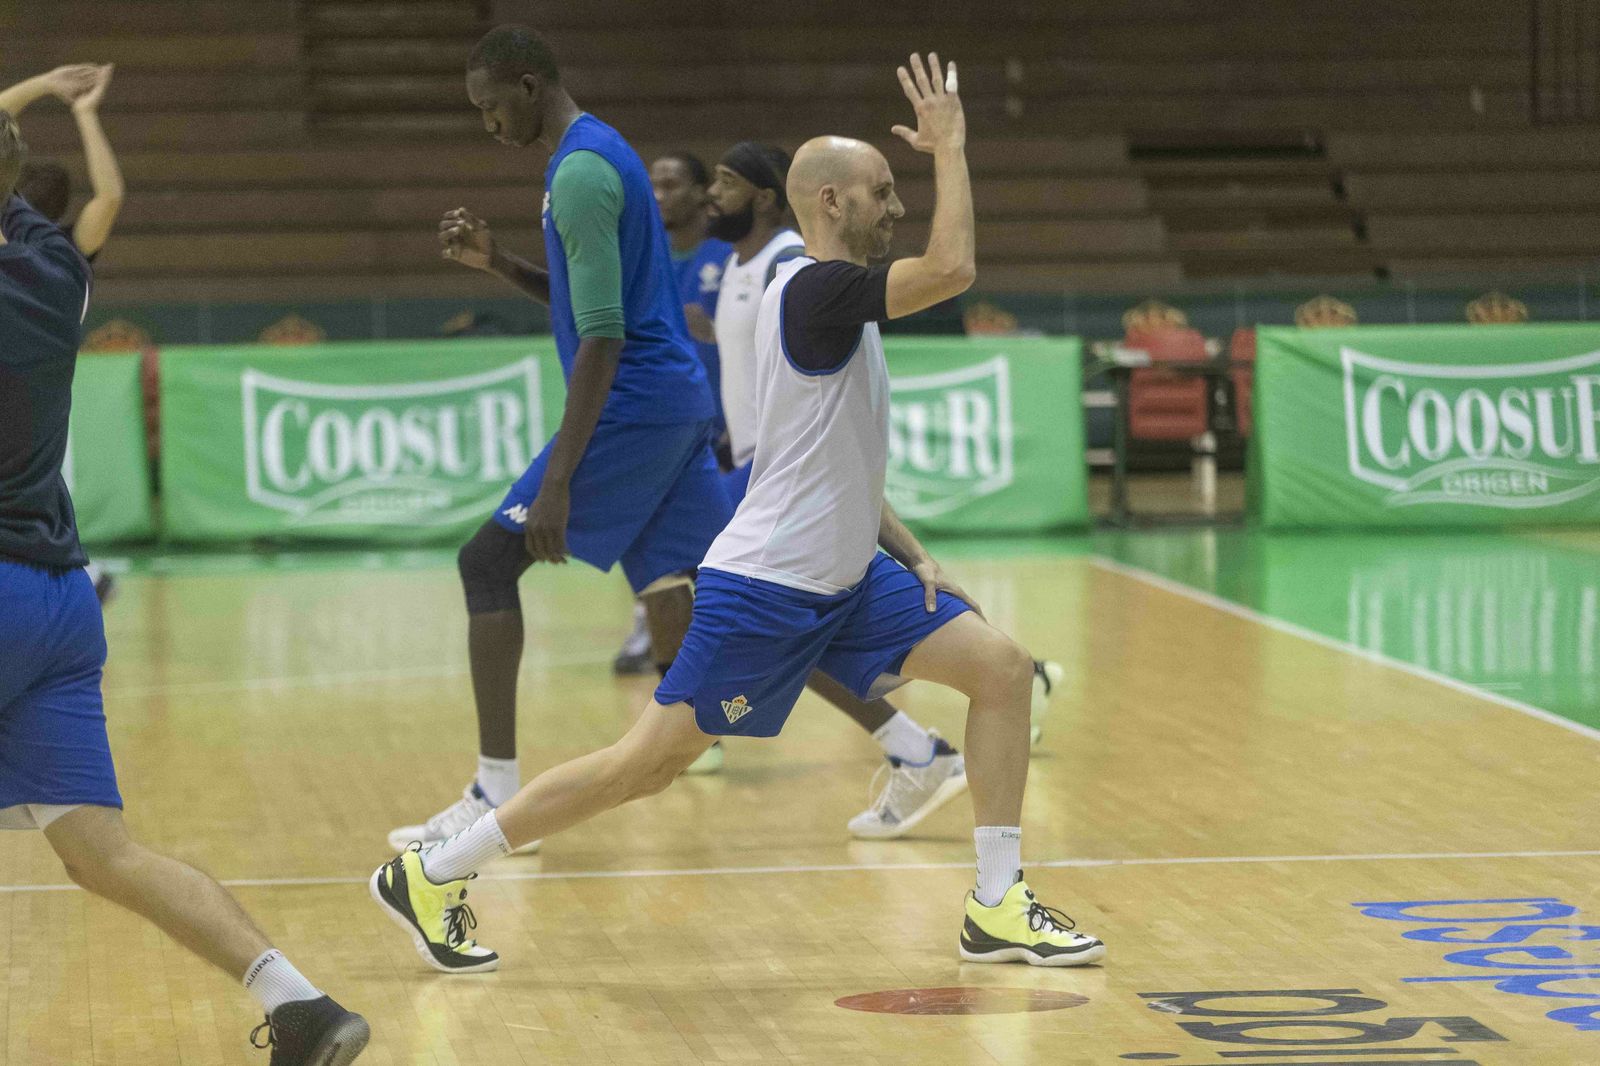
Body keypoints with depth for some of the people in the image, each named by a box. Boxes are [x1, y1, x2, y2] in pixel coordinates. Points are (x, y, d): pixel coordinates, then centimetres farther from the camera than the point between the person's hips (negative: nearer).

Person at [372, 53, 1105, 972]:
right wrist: (950, 146, -18)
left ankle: (998, 907, 2)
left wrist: (913, 555, 10)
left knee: (1002, 666, -1)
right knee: (650, 762, -6)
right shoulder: (815, 290, -16)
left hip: (844, 581, 10)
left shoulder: (841, 308, 15)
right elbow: (953, 269, -30)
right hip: (767, 586, -10)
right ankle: (430, 873, 7)